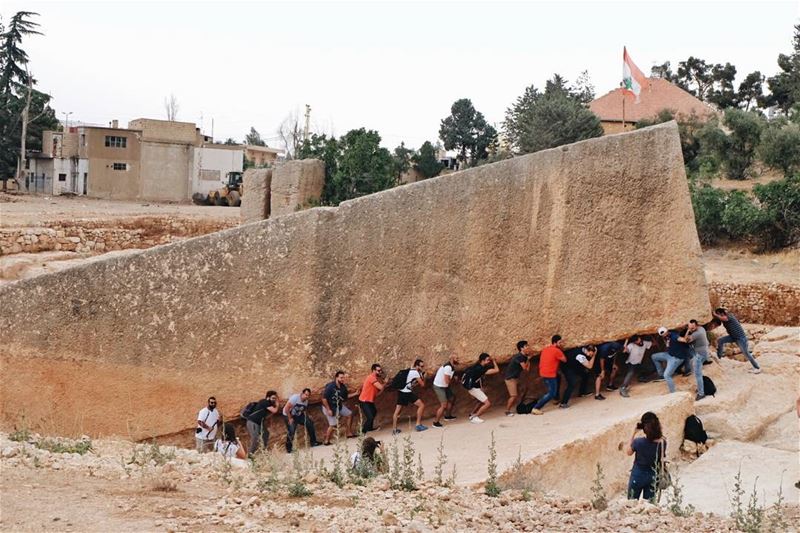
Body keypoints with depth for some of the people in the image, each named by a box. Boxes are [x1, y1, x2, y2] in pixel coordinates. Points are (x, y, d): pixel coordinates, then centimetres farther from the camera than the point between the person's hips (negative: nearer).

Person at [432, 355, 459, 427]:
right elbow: (447, 381, -28)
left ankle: (447, 415, 40)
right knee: (444, 405, -13)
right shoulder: (448, 367, -26)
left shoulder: (451, 366, 7)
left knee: (452, 398, 23)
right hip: (439, 387, -10)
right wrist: (452, 380, -7)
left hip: (444, 386, 10)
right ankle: (436, 422, -5)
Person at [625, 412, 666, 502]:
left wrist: (634, 433, -10)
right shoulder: (662, 442, -15)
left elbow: (628, 452, -6)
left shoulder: (638, 442, -25)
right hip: (653, 477, 3)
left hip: (638, 476, -3)